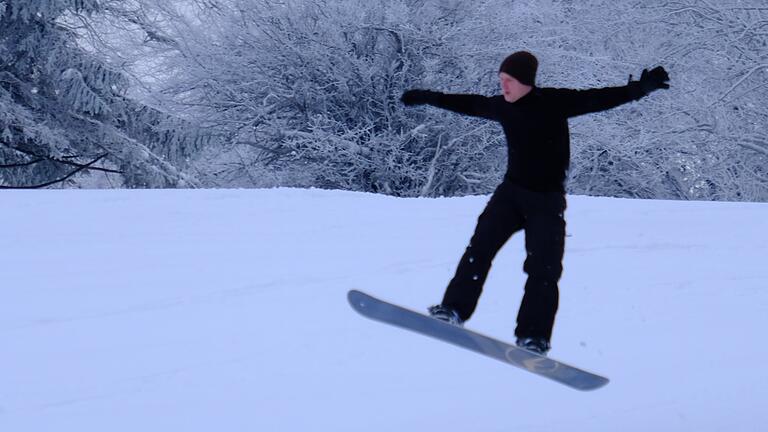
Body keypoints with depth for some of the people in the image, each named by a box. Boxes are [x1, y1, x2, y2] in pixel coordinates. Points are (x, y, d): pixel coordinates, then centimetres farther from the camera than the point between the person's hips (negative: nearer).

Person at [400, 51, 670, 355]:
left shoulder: (555, 102, -12)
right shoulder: (502, 106, 3)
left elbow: (598, 99, -18)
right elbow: (468, 104, 20)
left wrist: (639, 88, -32)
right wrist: (426, 97, 31)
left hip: (547, 198, -4)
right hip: (512, 191, 4)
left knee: (543, 269, -8)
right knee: (481, 244, -13)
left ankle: (534, 336, -3)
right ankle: (455, 309, -12)